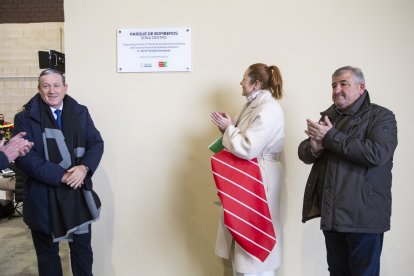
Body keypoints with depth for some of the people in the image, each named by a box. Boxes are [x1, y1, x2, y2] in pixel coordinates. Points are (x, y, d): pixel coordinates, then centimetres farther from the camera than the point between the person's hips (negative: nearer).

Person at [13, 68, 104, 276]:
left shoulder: (80, 112, 4)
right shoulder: (25, 118, -5)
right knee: (47, 251, 16)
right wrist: (61, 176, -21)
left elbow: (96, 143, 1)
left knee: (82, 246, 14)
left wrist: (84, 168, -18)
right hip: (44, 196, -2)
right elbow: (25, 157, -14)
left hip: (79, 193, 2)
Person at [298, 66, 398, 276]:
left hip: (362, 215, -5)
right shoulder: (328, 116, 14)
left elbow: (377, 154, -22)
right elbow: (303, 151, 12)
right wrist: (314, 149, -13)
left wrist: (331, 137, -18)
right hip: (331, 212, 5)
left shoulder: (381, 116, -4)